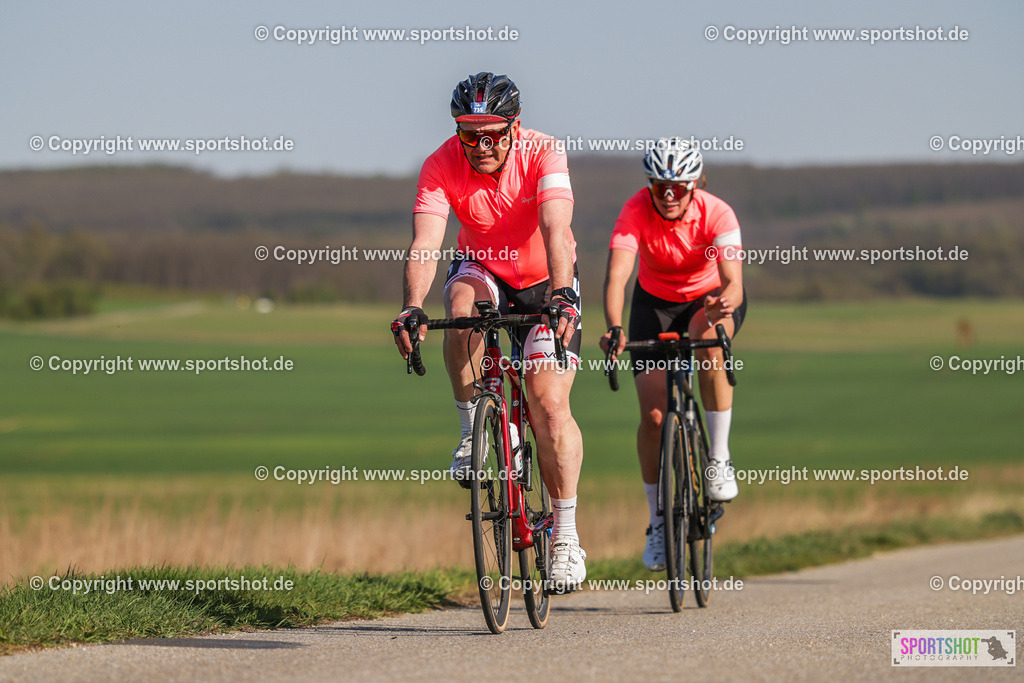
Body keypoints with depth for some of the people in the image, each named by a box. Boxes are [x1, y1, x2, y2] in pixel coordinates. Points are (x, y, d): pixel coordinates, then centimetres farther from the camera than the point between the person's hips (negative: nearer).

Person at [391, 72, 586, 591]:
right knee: (462, 306, -35)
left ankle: (566, 534, -5)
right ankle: (472, 430, -16)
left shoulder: (543, 154, -27)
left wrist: (562, 296, -56)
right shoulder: (442, 165, -23)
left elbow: (556, 232, -39)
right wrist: (412, 308, -50)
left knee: (550, 404, -14)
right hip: (482, 269, 2)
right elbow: (424, 244, -33)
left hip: (545, 281, -1)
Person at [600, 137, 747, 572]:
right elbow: (616, 275, -40)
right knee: (654, 415, -10)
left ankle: (719, 458, -23)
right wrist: (614, 328, -58)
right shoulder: (636, 212, -28)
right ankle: (658, 521, 9)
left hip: (710, 297, -1)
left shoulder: (716, 214, -29)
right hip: (655, 301, 1)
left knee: (709, 340, -37)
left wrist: (726, 303, -62)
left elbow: (733, 281, -38)